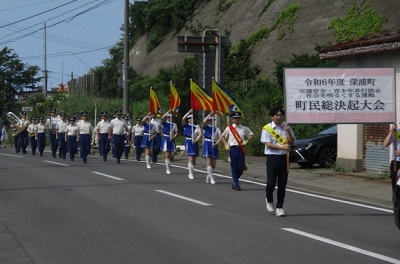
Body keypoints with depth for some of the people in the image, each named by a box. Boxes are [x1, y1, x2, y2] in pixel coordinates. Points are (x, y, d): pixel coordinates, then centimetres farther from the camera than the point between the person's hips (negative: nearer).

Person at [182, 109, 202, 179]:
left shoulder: (197, 126, 8)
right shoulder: (186, 125, 2)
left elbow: (200, 134, -2)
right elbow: (183, 119, -15)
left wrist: (196, 140, -18)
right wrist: (189, 112, -13)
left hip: (195, 143, 4)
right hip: (188, 142, -4)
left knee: (194, 160, 8)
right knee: (190, 159, -12)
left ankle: (191, 173, 21)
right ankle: (190, 174, -10)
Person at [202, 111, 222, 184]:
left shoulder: (217, 128, 9)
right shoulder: (206, 127, 3)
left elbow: (220, 137, 0)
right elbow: (204, 122, -20)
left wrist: (216, 143, -18)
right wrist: (210, 114, -21)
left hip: (214, 145, 3)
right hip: (207, 145, -3)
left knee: (214, 164, 5)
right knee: (209, 161, -11)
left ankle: (208, 177, 23)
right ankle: (211, 178, -11)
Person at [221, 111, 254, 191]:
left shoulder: (244, 128, 6)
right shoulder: (229, 128, 3)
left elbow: (252, 134, 16)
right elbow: (223, 136, 16)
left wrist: (246, 140, 1)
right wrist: (226, 144, 6)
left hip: (241, 149, 1)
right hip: (233, 149, -1)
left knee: (241, 168, 0)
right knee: (234, 168, -2)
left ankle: (234, 181, 26)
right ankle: (236, 185, 3)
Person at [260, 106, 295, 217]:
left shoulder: (287, 127, 8)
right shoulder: (267, 128, -2)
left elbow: (291, 142, 2)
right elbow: (268, 144, -10)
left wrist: (287, 131, -12)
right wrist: (282, 147, -18)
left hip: (284, 158, 3)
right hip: (272, 158, -3)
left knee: (282, 185, 3)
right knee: (271, 183, -6)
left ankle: (279, 207, 11)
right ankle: (269, 200, 24)